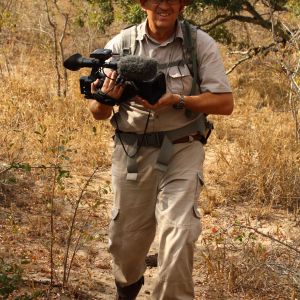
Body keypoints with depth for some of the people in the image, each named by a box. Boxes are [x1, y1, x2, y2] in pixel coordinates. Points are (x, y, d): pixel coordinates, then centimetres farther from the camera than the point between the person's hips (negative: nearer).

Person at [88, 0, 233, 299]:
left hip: (182, 152, -2)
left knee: (179, 235, -17)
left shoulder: (201, 44, -3)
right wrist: (105, 99, -22)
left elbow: (225, 103, -6)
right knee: (126, 240, 12)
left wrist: (177, 100, -20)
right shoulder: (120, 45, 0)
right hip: (131, 151, 2)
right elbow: (98, 113, 3)